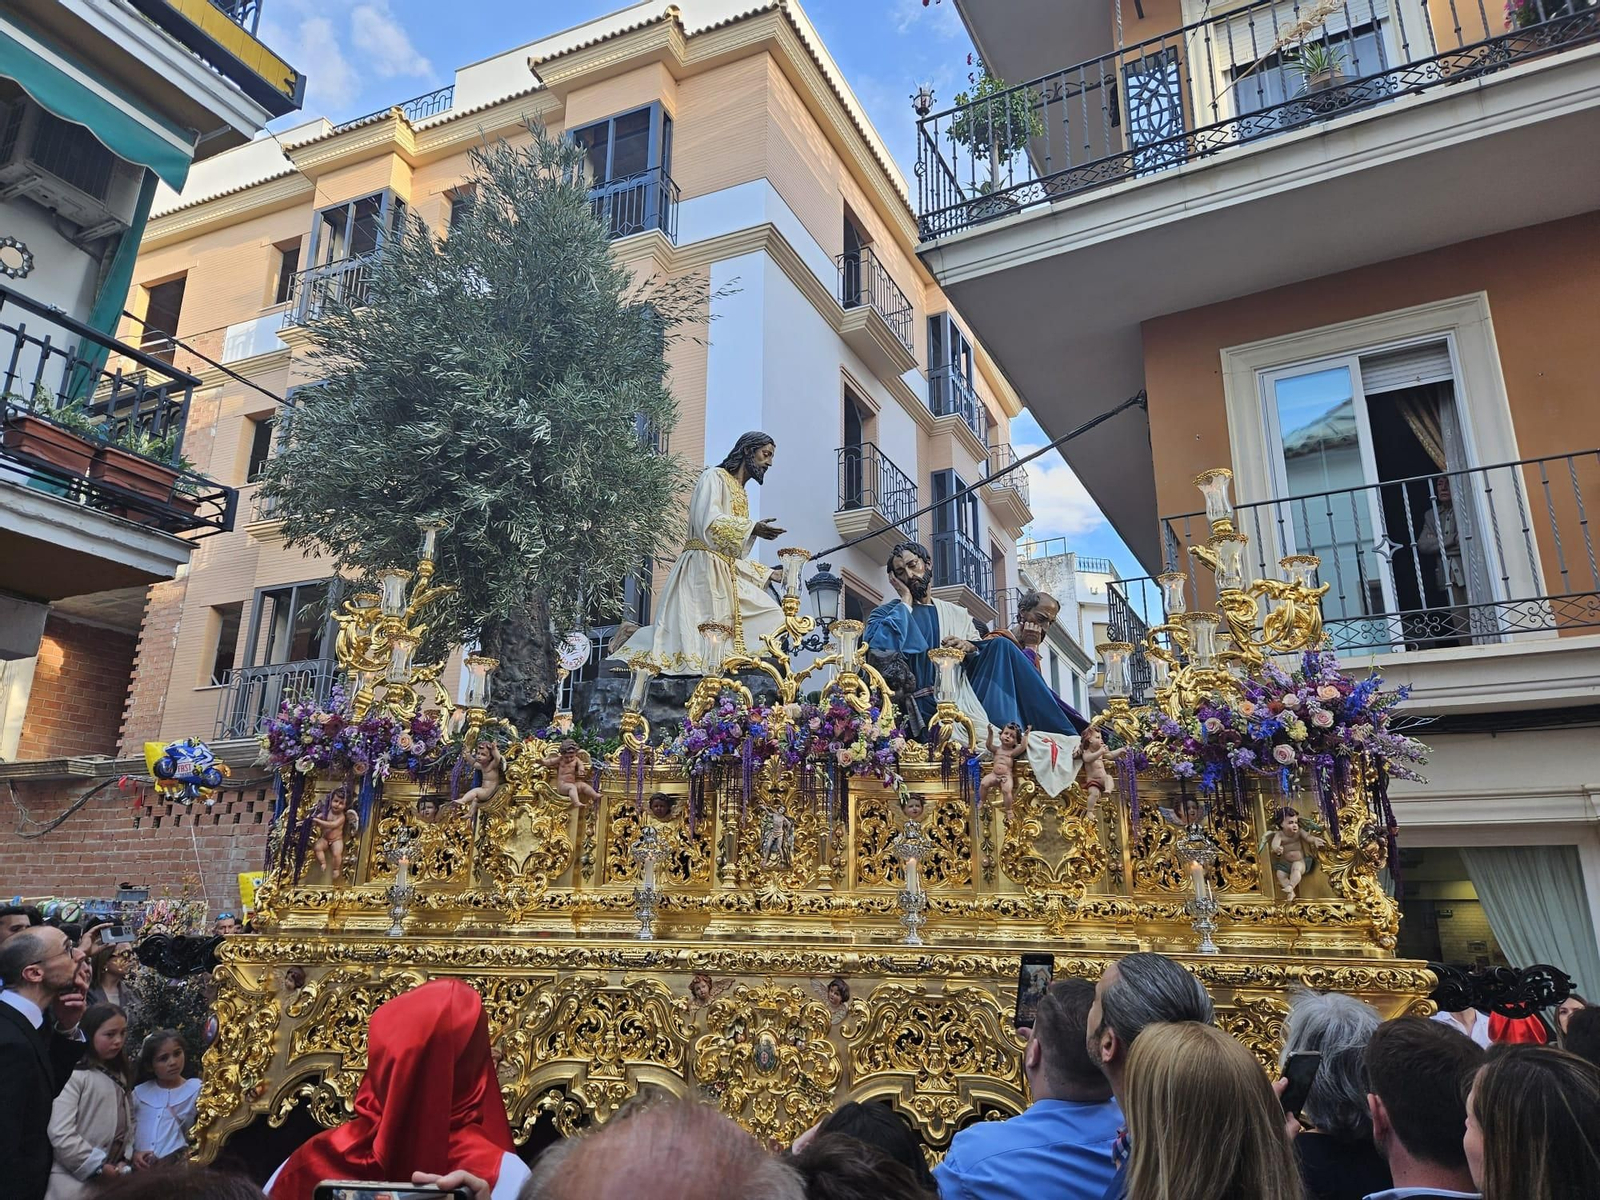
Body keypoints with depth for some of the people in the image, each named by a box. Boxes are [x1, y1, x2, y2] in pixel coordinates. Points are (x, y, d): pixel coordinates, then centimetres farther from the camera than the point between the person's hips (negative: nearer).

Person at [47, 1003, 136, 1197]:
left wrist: (125, 1160, -3)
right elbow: (60, 1134, -20)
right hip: (76, 1185, -7)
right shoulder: (74, 1075, -14)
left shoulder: (117, 1077, 13)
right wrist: (100, 1168, -14)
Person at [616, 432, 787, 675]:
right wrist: (752, 529, -19)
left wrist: (768, 573, 19)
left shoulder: (741, 494, 27)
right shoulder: (714, 477, 3)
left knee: (771, 618, -5)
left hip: (729, 574, 9)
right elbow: (709, 522, -16)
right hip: (704, 569, -9)